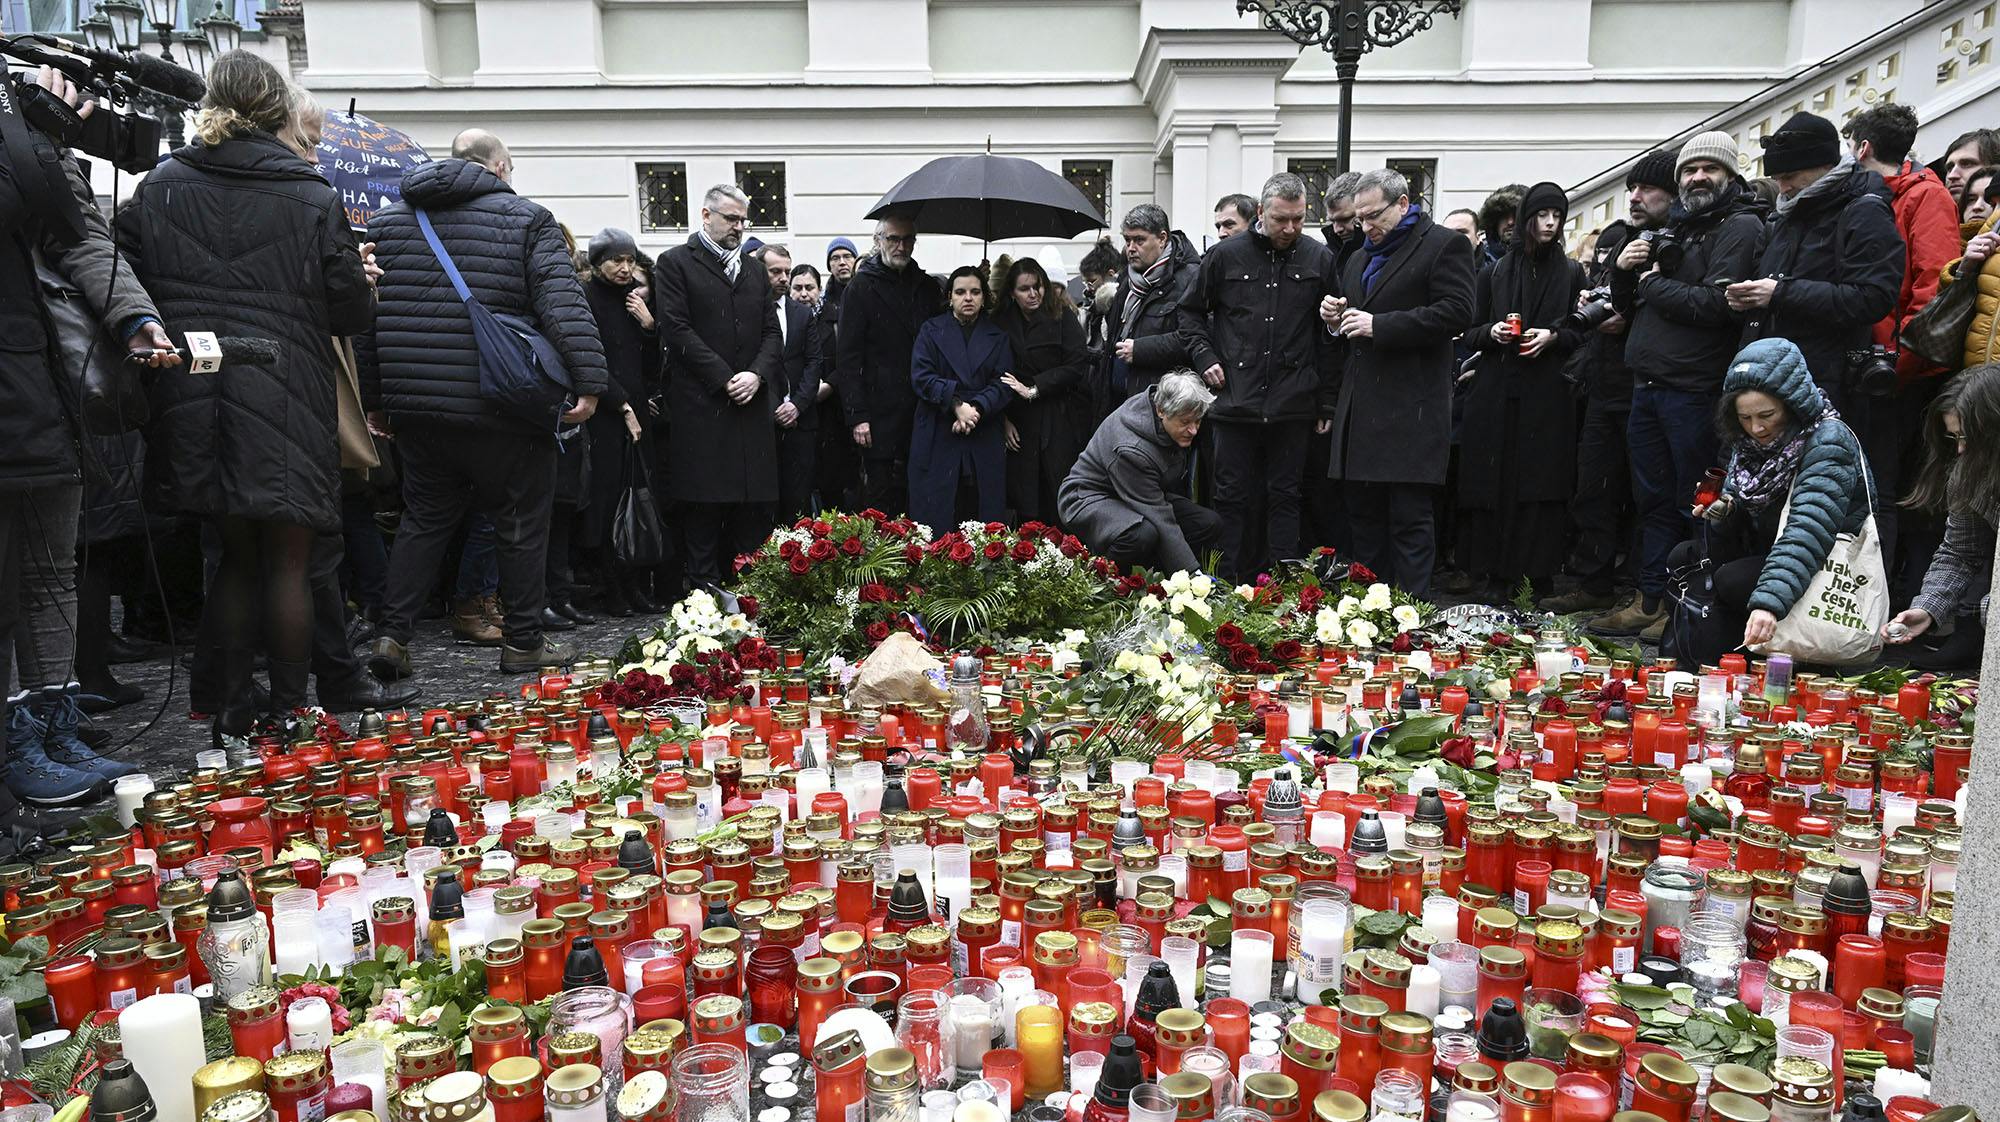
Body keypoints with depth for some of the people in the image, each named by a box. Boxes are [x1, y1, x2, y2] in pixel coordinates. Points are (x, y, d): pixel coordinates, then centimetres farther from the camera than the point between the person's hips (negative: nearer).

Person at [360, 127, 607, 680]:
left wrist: (375, 400, 18)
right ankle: (523, 642, 14)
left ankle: (392, 634, 11)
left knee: (423, 518, 17)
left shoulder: (385, 220, 14)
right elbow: (565, 304, -13)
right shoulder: (527, 219, -2)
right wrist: (589, 381, -13)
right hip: (503, 407, -5)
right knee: (521, 523, 7)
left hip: (415, 405, 5)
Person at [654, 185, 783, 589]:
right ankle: (705, 590, 3)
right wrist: (724, 379, -11)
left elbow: (772, 332, 14)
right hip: (701, 405, -5)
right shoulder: (675, 263, 3)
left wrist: (757, 374, -5)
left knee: (755, 504, 3)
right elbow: (677, 329, -7)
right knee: (704, 505, -3)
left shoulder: (754, 271, 20)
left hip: (752, 401, 5)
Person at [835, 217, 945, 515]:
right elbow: (847, 357, -5)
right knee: (879, 497, 0)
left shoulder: (928, 286, 13)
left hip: (922, 411, 4)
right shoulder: (861, 288, -1)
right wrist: (856, 416, -12)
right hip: (880, 414, -4)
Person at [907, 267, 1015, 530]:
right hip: (937, 438, -1)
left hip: (985, 439, 2)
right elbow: (921, 377, -3)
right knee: (934, 517, -4)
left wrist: (976, 408, -15)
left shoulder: (997, 336, 13)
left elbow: (1004, 385, 3)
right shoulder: (931, 330, 9)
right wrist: (956, 403, -17)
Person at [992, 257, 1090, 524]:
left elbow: (1076, 365, -8)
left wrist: (1033, 389, -12)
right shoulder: (1002, 322, 5)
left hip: (1061, 419, -2)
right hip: (1020, 421, 2)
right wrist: (1004, 419, -2)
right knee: (1024, 503, 1)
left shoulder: (1063, 316, -1)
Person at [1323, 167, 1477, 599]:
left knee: (1410, 519, -5)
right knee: (1362, 514, 9)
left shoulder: (1443, 246, -3)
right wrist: (1338, 317, 9)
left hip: (1411, 409, -8)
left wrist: (1378, 325, -16)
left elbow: (1456, 312, -14)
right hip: (1360, 408, 8)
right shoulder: (1362, 256, 22)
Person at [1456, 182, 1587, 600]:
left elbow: (1582, 334, 9)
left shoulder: (1571, 273, 10)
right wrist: (1492, 332, -7)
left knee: (1543, 484, -5)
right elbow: (1471, 333, 14)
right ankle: (1500, 575, 3)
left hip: (1548, 396, -1)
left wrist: (1553, 336, -10)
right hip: (1497, 393, 1)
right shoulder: (1497, 272, 13)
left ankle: (1541, 574, 3)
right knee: (1496, 483, -3)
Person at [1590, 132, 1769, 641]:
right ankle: (1649, 602, 19)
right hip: (1647, 387, 8)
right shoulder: (1671, 229, 20)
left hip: (1693, 390, -8)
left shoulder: (1740, 226, -4)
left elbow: (1715, 303, -18)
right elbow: (1628, 308, 20)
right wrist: (1624, 270, 1)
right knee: (1653, 500, 12)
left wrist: (1653, 283, -6)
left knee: (1693, 504, -1)